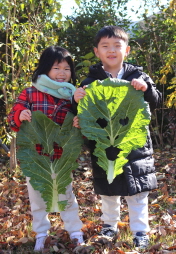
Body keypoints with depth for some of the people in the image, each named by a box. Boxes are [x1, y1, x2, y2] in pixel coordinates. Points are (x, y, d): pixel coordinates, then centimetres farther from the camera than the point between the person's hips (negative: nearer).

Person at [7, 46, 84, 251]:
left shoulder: (72, 96, 0)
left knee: (66, 195, 15)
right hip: (34, 157, 0)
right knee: (37, 197, 14)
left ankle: (74, 230, 34)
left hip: (62, 157, 1)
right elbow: (12, 121, -5)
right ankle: (41, 233, 33)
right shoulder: (29, 94, -7)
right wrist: (20, 115, -28)